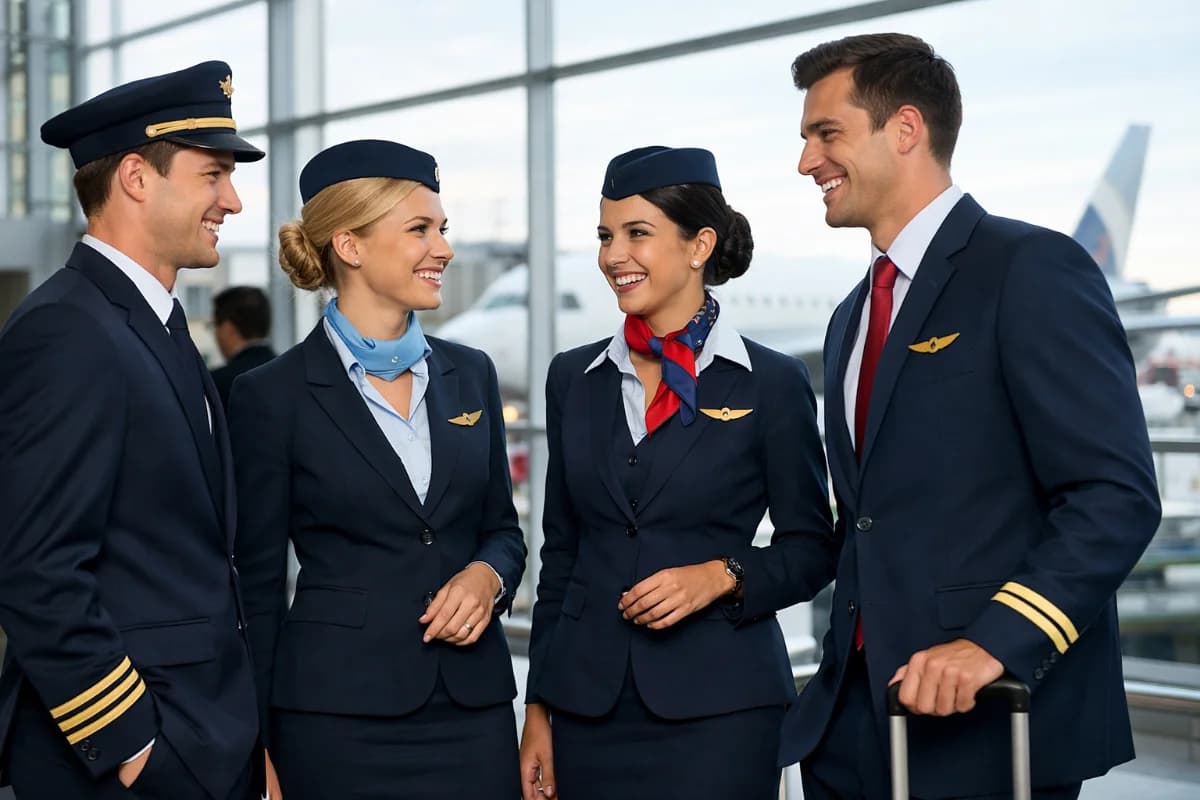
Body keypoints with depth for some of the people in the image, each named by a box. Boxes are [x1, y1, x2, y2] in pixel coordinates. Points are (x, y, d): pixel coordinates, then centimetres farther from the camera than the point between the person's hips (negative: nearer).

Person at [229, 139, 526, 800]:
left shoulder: (470, 375, 9)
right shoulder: (272, 395, -4)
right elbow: (258, 583, -2)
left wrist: (488, 574, -6)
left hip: (474, 708, 4)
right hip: (340, 716, -4)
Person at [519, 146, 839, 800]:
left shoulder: (772, 383, -2)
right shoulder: (574, 378, 8)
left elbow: (812, 548, 3)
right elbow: (561, 551, 11)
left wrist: (721, 575, -15)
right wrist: (538, 709, 8)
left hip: (717, 703, -3)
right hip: (588, 704, 3)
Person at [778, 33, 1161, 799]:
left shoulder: (1031, 269, -8)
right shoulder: (855, 318, 17)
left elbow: (1117, 495, -16)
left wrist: (996, 641, -24)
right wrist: (842, 671, 12)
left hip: (992, 725, -7)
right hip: (857, 713, 7)